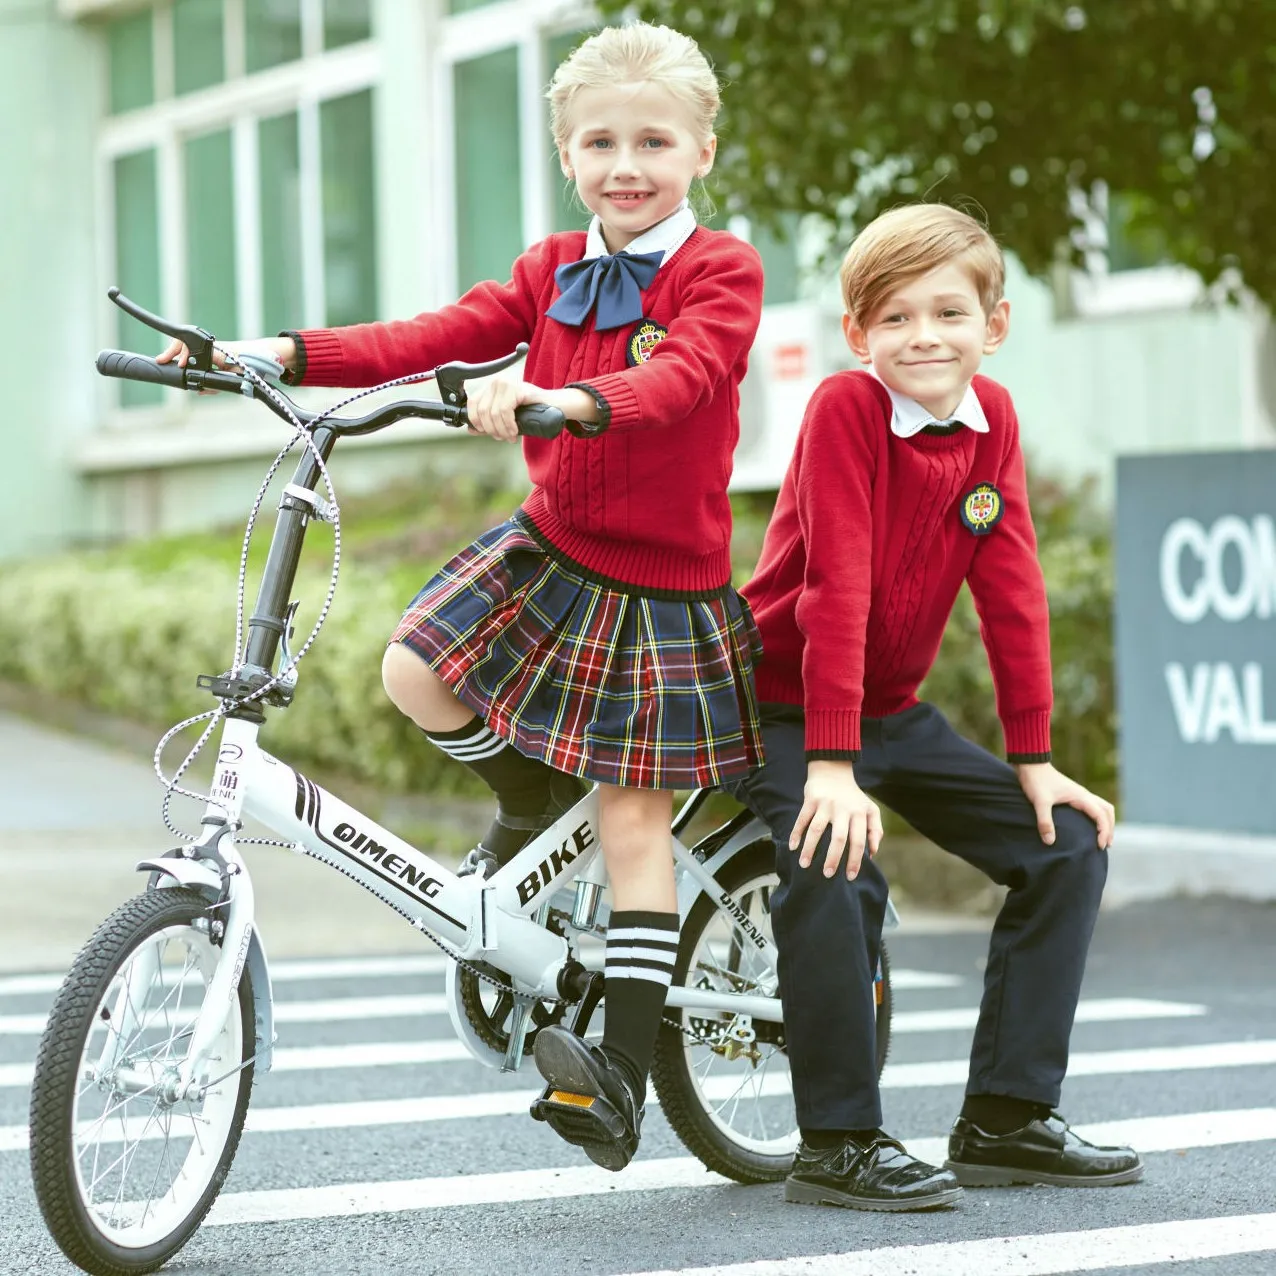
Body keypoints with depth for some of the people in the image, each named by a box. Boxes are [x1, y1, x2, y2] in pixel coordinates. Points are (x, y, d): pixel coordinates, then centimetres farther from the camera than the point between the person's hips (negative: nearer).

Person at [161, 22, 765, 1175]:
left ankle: (622, 1079, -3)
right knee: (414, 669, -13)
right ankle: (531, 800, 17)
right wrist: (286, 354, -19)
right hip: (546, 549, 5)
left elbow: (679, 377, -31)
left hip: (661, 583, -5)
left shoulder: (720, 273, -12)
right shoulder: (552, 273, 6)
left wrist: (568, 401, -52)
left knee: (633, 820, -5)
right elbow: (435, 338, -5)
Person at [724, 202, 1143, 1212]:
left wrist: (1035, 761, -4)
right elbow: (836, 590, -27)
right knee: (835, 871, -31)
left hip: (894, 708, 7)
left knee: (1069, 846, 0)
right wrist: (832, 766, -31)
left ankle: (1005, 1119, 6)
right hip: (785, 706, -7)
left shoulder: (993, 419, -4)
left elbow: (1012, 592, -3)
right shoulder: (845, 408, -21)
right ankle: (840, 1146, -17)